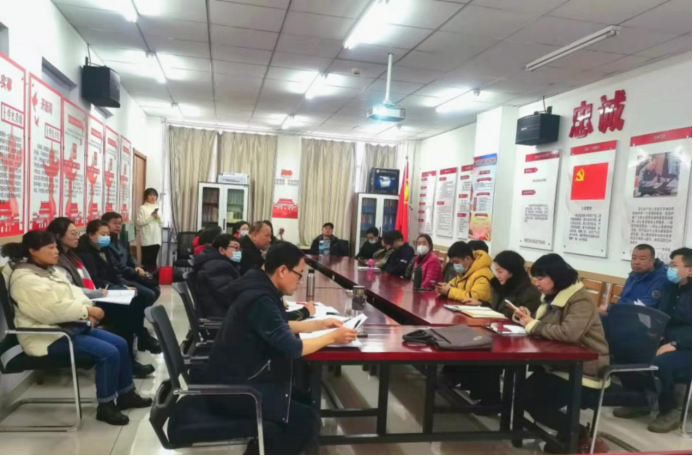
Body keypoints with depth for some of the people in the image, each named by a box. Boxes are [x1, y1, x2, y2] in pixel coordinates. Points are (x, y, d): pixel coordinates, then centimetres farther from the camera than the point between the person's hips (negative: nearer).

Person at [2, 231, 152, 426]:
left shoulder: (51, 271, 14)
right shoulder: (25, 279, -16)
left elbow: (74, 294, 12)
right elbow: (51, 311, -26)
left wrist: (87, 311, -8)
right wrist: (87, 311, -20)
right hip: (49, 337, -10)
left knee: (120, 344, 2)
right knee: (108, 353, -22)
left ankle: (126, 395, 15)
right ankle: (106, 406, -6)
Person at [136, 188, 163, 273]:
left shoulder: (157, 208, 15)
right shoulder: (142, 208, 0)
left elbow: (162, 224, 14)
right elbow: (139, 222, -10)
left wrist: (158, 218, -5)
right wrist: (151, 217, -13)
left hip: (156, 238, 5)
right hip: (147, 239, -5)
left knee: (154, 260, 5)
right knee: (146, 259, -4)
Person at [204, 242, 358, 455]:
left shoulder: (261, 290, 5)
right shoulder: (260, 299, -24)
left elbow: (282, 327, 20)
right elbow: (293, 348, -23)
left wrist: (320, 324, 14)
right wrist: (331, 337, -9)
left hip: (240, 377, 10)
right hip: (234, 389, -10)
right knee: (308, 421, -12)